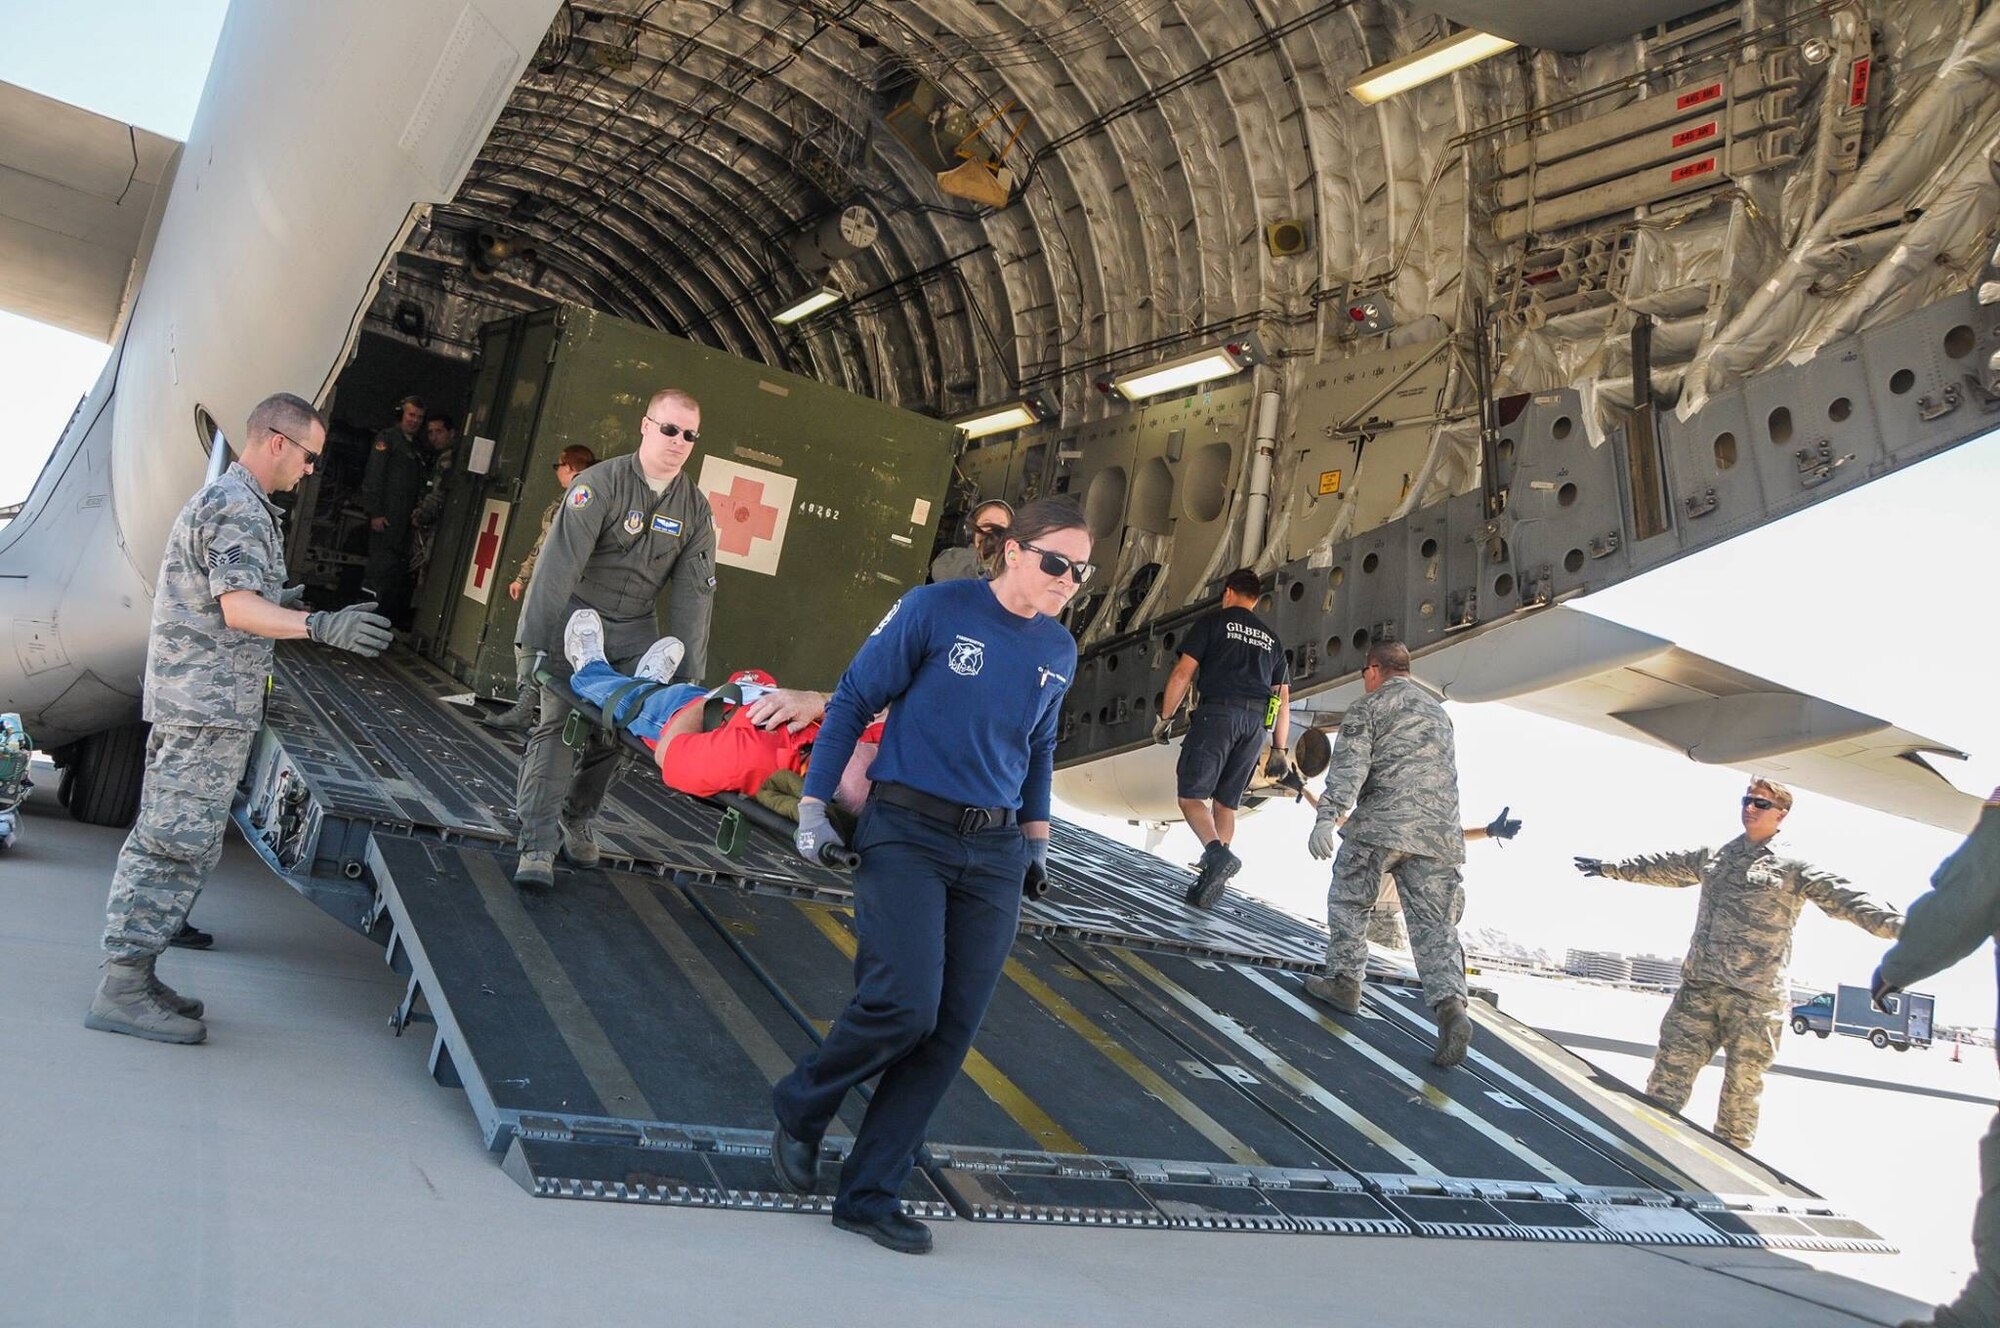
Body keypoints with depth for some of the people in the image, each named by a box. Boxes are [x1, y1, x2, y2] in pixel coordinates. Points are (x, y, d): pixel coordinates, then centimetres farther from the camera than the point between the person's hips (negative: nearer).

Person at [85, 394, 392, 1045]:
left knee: (161, 839, 14)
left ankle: (131, 974, 21)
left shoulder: (221, 498, 20)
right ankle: (123, 989, -5)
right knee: (181, 843, -9)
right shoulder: (240, 508, -13)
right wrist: (320, 626, -35)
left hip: (188, 699, 11)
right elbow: (240, 609, -23)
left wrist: (281, 600, 37)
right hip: (210, 704, -11)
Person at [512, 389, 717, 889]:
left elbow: (694, 593, -5)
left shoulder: (696, 508, -3)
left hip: (634, 630, 4)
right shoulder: (602, 483, -17)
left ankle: (576, 823, 23)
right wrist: (533, 642, -29)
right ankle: (537, 844, -14)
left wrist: (692, 675, -11)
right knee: (558, 725, -14)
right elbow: (558, 564, -23)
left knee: (611, 733, 2)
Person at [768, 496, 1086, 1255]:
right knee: (903, 1005, -16)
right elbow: (853, 701, -3)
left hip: (994, 855, 5)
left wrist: (1035, 837, 18)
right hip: (907, 835, -5)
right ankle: (799, 1110, 15)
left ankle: (870, 1195, 15)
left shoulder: (1059, 653, 8)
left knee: (952, 1030, 1)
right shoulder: (936, 610, -8)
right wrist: (814, 806, -6)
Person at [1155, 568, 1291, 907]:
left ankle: (1218, 854, -31)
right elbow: (1283, 698, 21)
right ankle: (1211, 880, 6)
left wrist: (1164, 718, 5)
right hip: (1256, 722, 5)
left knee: (1190, 795, -7)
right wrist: (1279, 749, 22)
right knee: (1225, 803, 10)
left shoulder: (1213, 621, 10)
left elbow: (1183, 673, 0)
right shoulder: (1271, 638, 25)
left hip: (1217, 712, -5)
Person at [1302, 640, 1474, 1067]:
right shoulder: (1439, 712, 25)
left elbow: (1349, 766, -11)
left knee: (1348, 901, 14)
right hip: (1441, 833, 6)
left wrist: (1326, 817, -20)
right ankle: (1450, 1004, -15)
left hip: (1381, 826, -5)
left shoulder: (1367, 708, 3)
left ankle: (1345, 982, 18)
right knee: (1433, 922, 2)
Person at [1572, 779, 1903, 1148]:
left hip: (1756, 999, -4)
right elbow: (1662, 867, 29)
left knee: (1741, 1092, 3)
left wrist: (1899, 924, -23)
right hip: (1698, 989, 4)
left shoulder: (1794, 869, 2)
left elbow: (1846, 900, -9)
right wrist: (1610, 867, 37)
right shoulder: (1712, 857, 17)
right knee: (1667, 1079, -2)